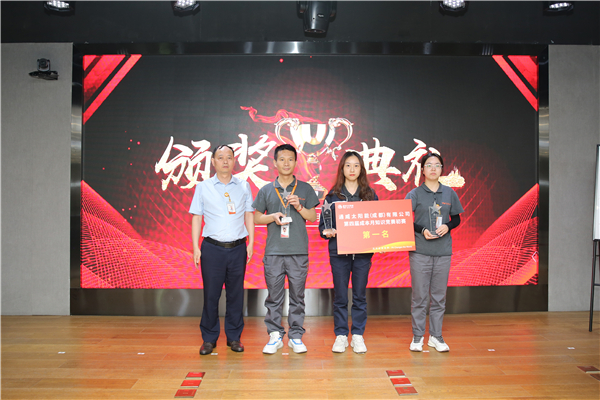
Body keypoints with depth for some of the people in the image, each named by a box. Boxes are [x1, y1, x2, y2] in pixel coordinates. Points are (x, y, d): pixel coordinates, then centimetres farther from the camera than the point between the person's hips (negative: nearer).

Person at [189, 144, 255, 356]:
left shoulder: (243, 186, 9)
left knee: (236, 293, 7)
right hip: (212, 248, -1)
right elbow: (197, 218, 5)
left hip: (237, 247, 1)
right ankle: (209, 338, 17)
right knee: (211, 294, 2)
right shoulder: (203, 187, 5)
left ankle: (234, 337, 20)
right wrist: (195, 247, -1)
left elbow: (249, 215, 11)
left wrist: (251, 241, 2)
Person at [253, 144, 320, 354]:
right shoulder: (266, 190, 10)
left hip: (299, 250, 0)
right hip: (273, 250, 0)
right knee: (274, 295, 4)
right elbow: (256, 218, 11)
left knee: (297, 295, 4)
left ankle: (296, 336, 15)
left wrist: (299, 207, -9)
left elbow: (313, 217, 8)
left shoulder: (305, 189, 9)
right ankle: (275, 335, 15)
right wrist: (272, 217, -8)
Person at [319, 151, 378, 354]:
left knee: (360, 295, 7)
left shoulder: (370, 194, 8)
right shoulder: (333, 195, 4)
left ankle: (358, 336, 19)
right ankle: (340, 336, 17)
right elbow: (323, 224, 5)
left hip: (363, 252, 1)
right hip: (339, 251, -1)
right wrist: (328, 232, -16)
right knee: (340, 296, 5)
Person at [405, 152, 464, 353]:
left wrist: (447, 226, -7)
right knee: (419, 295, 2)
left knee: (439, 296, 9)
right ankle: (417, 336, 15)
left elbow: (456, 218, 14)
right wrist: (422, 230, -16)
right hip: (420, 251, -2)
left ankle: (436, 336, 21)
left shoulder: (449, 193, 8)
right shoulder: (414, 194, 0)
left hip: (443, 252, 2)